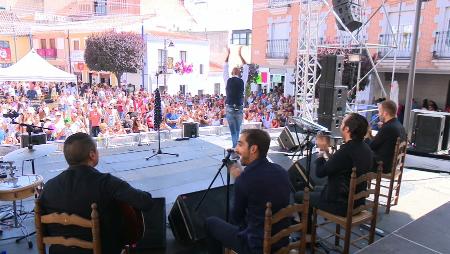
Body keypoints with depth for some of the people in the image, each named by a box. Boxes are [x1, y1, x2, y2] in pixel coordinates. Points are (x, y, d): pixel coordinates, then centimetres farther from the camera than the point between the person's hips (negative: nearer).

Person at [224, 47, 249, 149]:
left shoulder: (228, 80, -1)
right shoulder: (242, 81, 1)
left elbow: (225, 67, 12)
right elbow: (246, 68, 14)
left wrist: (228, 54, 20)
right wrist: (240, 54, 20)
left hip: (230, 109, -1)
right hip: (239, 109, 1)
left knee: (233, 132, -1)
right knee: (238, 131, 16)